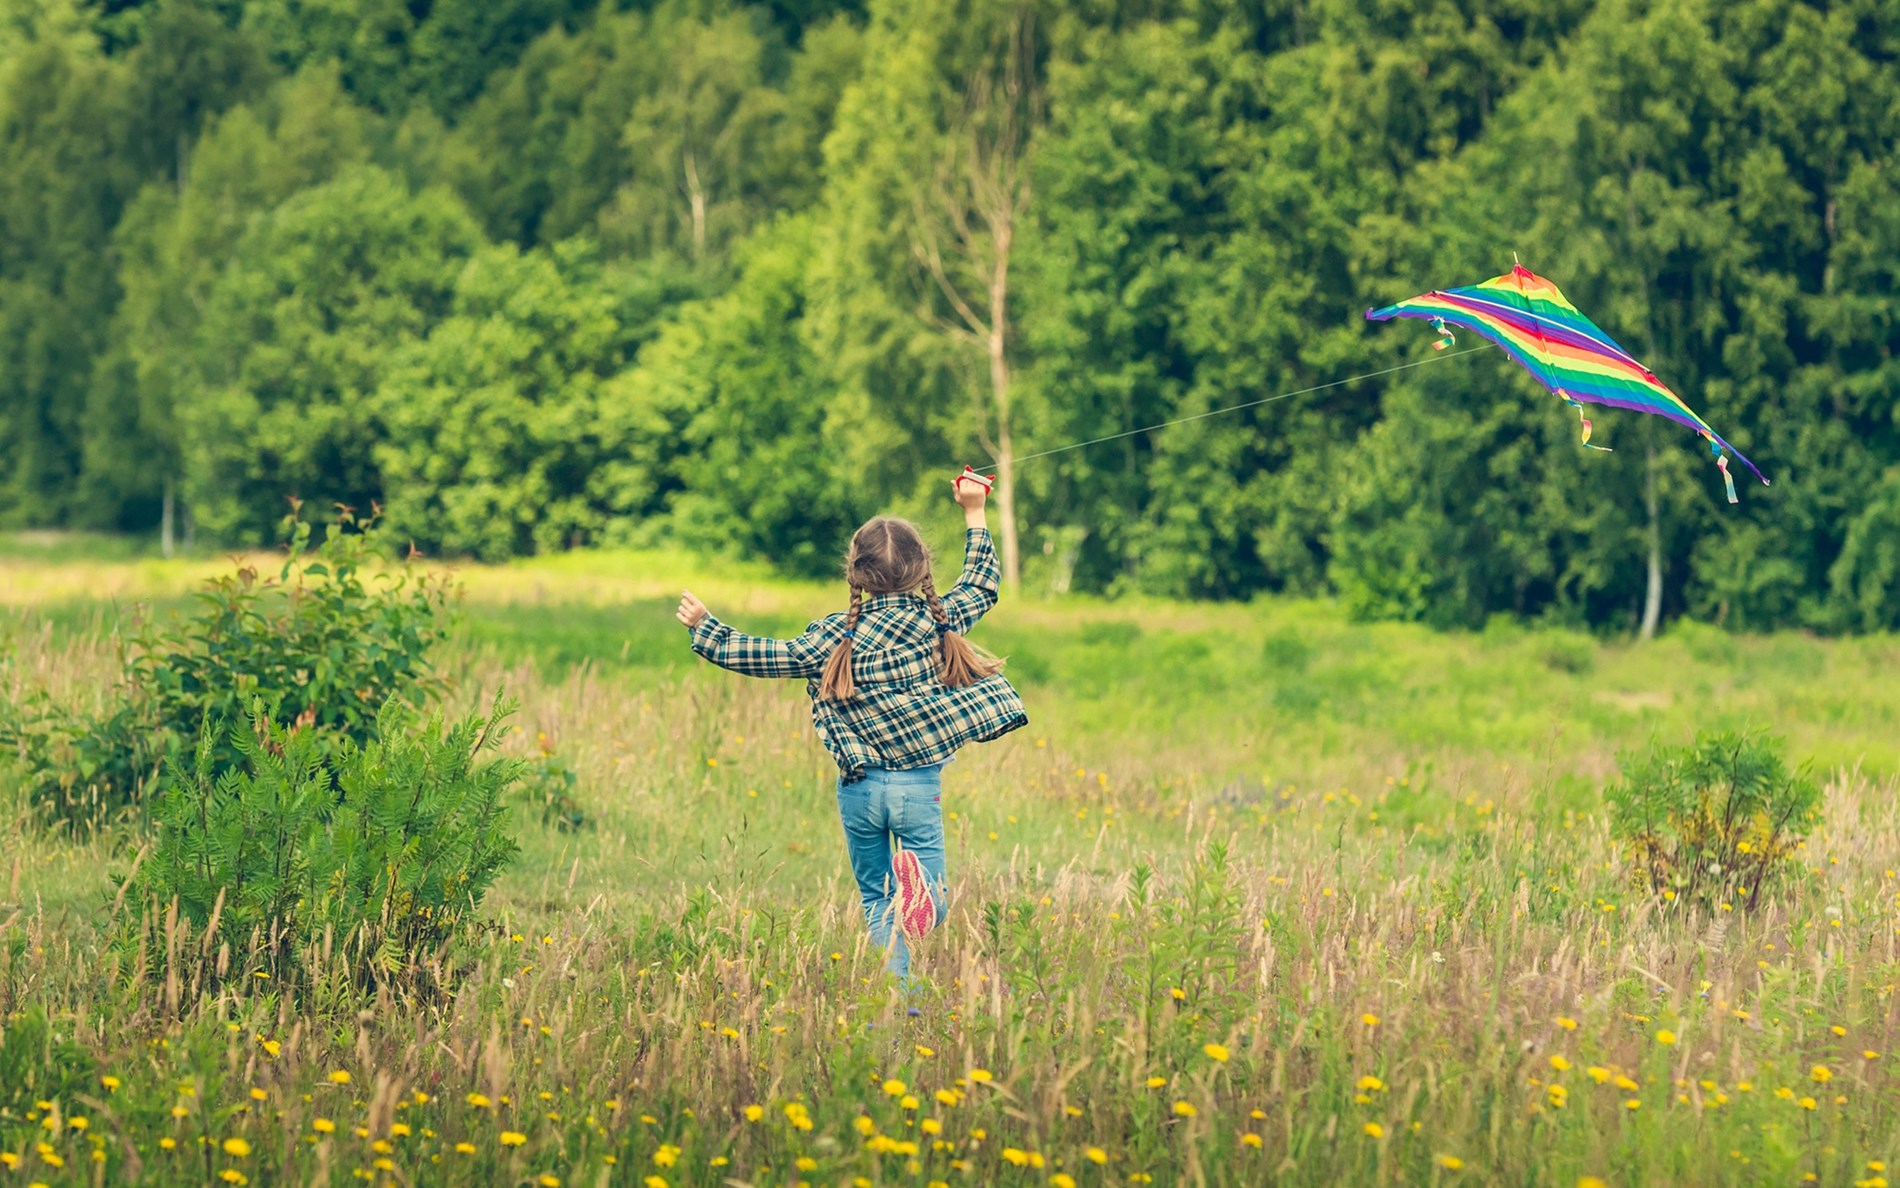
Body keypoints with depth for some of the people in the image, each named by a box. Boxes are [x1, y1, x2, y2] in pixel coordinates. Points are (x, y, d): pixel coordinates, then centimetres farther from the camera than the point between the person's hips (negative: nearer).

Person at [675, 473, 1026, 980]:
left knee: (875, 901, 15)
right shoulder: (939, 620, -4)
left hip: (860, 787, 1)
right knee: (930, 901, 4)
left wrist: (705, 629, 10)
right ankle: (920, 885, -34)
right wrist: (974, 514, 22)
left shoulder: (837, 635, -7)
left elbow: (770, 657, -3)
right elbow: (982, 585, 14)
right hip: (920, 786, -1)